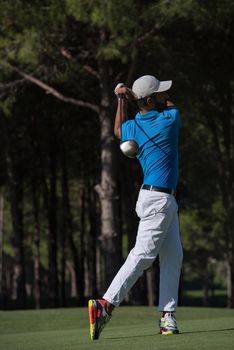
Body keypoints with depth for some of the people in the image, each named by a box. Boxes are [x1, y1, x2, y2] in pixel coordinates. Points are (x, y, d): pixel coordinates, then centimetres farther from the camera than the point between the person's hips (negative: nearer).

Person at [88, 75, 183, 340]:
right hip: (158, 199, -9)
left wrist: (122, 100, 26)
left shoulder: (132, 127, 5)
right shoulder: (170, 119, -13)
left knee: (173, 256, 9)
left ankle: (167, 316, 6)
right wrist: (134, 95, 10)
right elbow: (170, 105, 11)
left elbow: (118, 130, 31)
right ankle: (106, 304, -22)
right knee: (143, 255, -14)